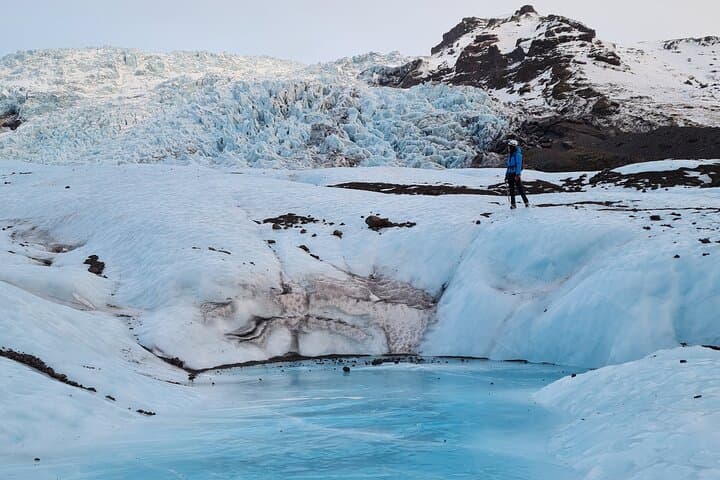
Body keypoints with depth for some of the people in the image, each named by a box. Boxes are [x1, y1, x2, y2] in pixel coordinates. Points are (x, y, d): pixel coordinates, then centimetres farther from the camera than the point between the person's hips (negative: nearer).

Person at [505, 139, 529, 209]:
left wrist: (517, 174, -22)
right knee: (511, 189, 5)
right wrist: (506, 175, 19)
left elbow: (519, 165, -15)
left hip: (516, 174, -8)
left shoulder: (517, 154, -9)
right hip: (510, 174, 8)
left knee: (520, 189, -6)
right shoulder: (510, 155, 16)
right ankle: (513, 204, 9)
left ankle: (526, 202, 2)